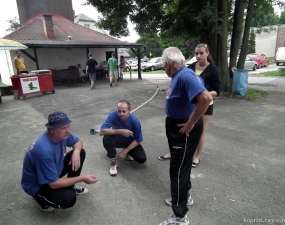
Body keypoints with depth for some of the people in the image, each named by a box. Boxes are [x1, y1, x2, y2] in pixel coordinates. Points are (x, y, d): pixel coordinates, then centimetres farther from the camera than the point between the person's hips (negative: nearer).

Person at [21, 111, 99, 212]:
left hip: (54, 170, 8)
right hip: (36, 185, -8)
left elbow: (78, 142, 5)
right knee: (69, 198, -30)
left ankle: (71, 186, 13)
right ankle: (45, 201, 3)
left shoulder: (61, 134, -15)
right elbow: (53, 184, -30)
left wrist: (76, 152, -18)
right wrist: (82, 178, -25)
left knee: (81, 152, -3)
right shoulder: (45, 150, -37)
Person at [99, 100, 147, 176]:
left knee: (142, 159, -19)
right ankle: (113, 162, -9)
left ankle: (128, 153, 17)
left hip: (131, 142, 1)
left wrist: (125, 151, -21)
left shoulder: (135, 121, -28)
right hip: (118, 140, 0)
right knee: (107, 138, -34)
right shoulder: (113, 115, -29)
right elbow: (101, 132, -36)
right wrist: (120, 131, -43)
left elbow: (138, 140, -16)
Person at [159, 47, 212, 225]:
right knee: (181, 164, 23)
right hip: (176, 126, 10)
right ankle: (185, 195, 45)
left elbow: (206, 97, -36)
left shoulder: (185, 75, -24)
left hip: (184, 128, -10)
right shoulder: (178, 76, 7)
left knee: (178, 168, 0)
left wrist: (191, 123, -28)